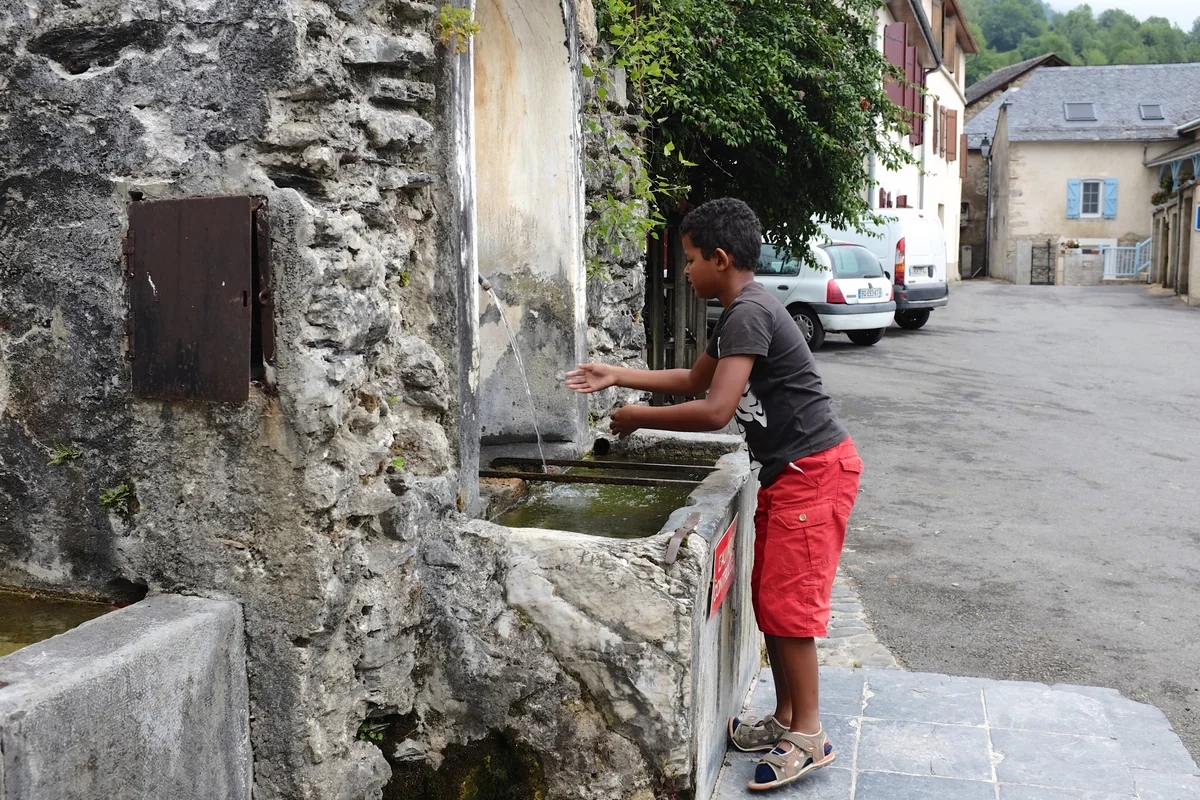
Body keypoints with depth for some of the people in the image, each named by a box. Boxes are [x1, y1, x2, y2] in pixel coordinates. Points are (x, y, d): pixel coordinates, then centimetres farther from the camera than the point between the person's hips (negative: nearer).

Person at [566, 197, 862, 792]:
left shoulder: (748, 313, -20)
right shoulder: (739, 312, 12)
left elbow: (715, 411, -28)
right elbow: (695, 380, 25)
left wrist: (639, 418, -15)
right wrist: (617, 376, 20)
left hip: (814, 470, -10)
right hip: (786, 471, 10)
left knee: (785, 601, -6)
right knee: (769, 596, 12)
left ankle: (808, 737, 4)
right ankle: (785, 719, 23)